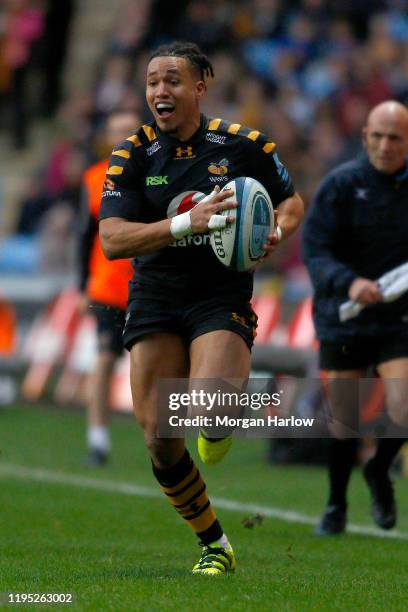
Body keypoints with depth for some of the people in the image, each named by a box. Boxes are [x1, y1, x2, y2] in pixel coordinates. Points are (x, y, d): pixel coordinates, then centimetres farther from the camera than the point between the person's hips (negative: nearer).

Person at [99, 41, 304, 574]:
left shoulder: (242, 144, -3)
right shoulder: (133, 154, -3)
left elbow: (292, 201, 14)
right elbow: (111, 240, -14)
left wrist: (276, 233, -9)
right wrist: (186, 222, -27)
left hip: (223, 298, -2)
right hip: (154, 301, 2)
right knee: (159, 440, -2)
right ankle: (214, 544, 18)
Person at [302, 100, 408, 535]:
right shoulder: (341, 184, -8)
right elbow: (314, 250, -14)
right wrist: (349, 283, -29)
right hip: (343, 319, -1)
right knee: (344, 420, 5)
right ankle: (336, 505, 29)